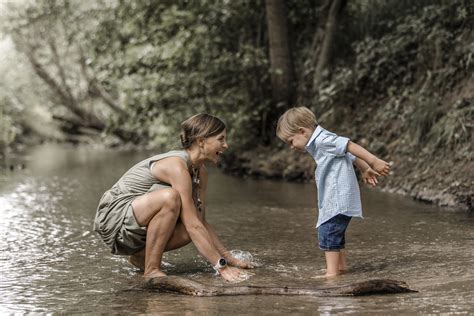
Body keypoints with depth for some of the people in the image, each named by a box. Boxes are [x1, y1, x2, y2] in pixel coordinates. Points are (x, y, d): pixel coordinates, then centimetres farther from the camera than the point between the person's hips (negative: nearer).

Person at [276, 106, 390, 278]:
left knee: (328, 232, -13)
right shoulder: (319, 143, 16)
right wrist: (365, 169, 29)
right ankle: (341, 266, 29)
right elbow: (349, 155, 22)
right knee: (335, 232, 20)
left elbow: (350, 146, -23)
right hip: (335, 199, 11)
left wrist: (374, 162, -26)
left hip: (338, 198, -11)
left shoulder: (323, 140, -16)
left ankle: (332, 272, -13)